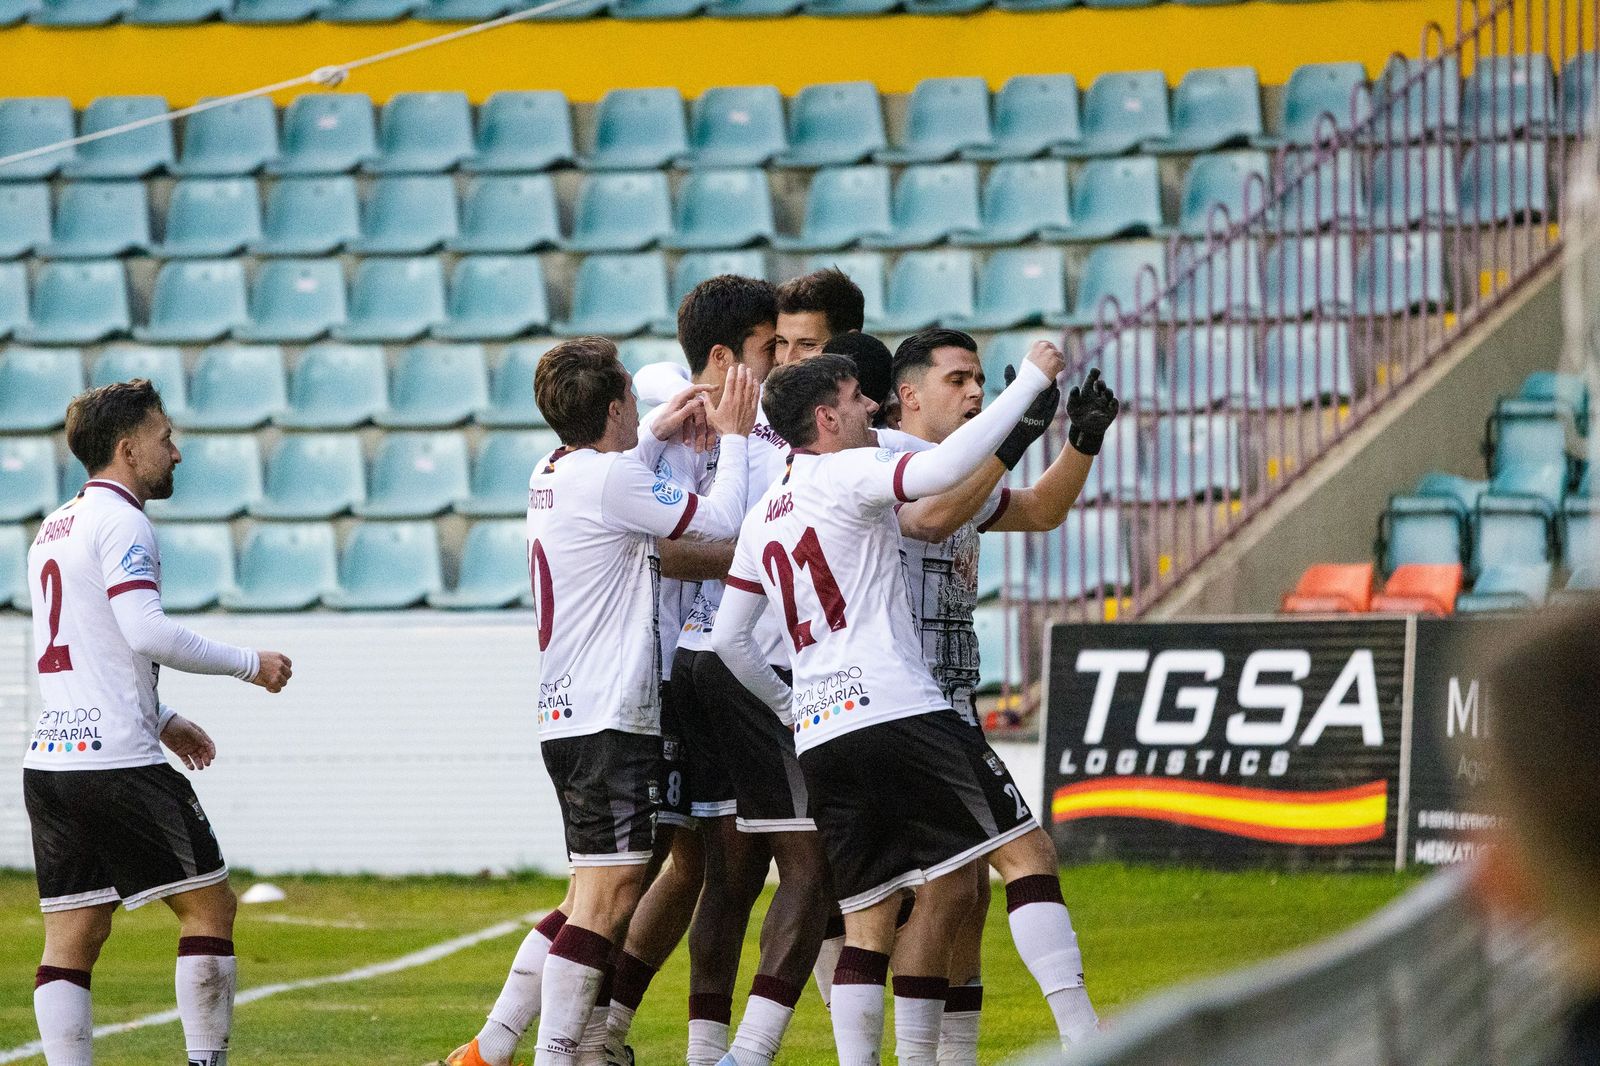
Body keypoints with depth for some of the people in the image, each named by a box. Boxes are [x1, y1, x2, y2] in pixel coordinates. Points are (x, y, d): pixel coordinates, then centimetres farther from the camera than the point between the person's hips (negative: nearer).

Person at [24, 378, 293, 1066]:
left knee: (72, 937, 4)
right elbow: (147, 634, -20)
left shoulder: (54, 528, 20)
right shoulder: (119, 522, -8)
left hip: (49, 760, 9)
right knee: (209, 904, 1)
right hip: (117, 763, -9)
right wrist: (248, 665, -9)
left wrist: (160, 720, 29)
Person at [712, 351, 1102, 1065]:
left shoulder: (762, 518, 21)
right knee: (1026, 853, -6)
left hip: (819, 737, 8)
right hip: (897, 713, -8)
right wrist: (1031, 380, -12)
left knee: (869, 919, 9)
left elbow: (728, 638, 25)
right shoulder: (848, 472, -3)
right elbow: (947, 469, -20)